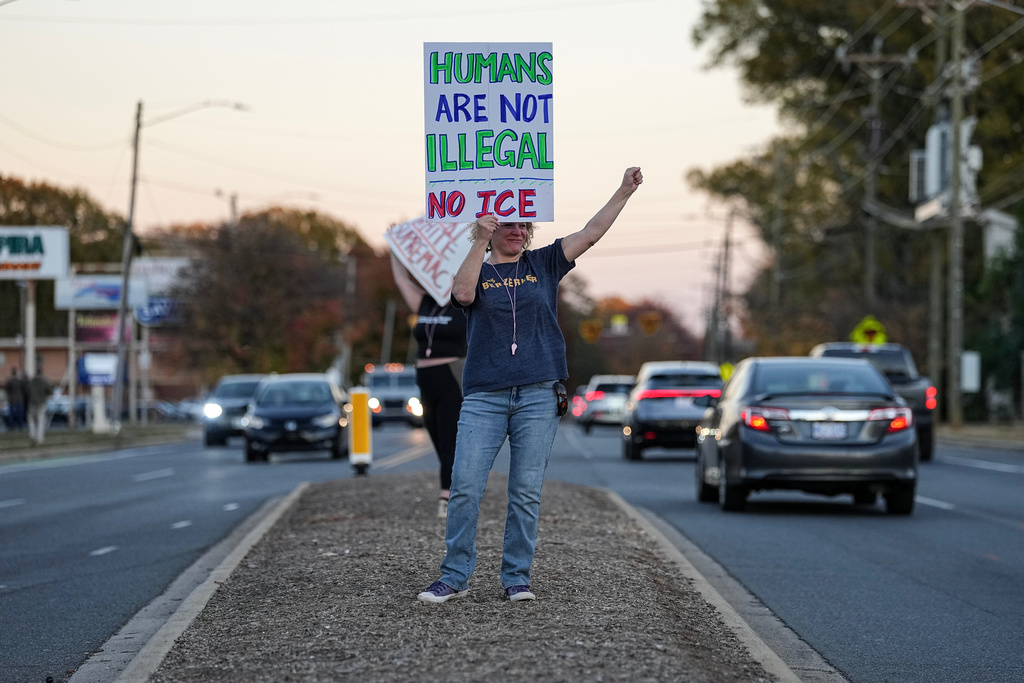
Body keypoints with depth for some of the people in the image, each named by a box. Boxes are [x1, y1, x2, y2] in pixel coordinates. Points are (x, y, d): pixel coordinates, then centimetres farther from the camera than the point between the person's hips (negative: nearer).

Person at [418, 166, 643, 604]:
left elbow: (590, 234, 7)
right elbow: (463, 293, -16)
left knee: (526, 492, 2)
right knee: (465, 486, -7)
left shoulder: (542, 265, 12)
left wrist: (624, 192, -1)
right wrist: (480, 241, -19)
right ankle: (454, 577, 0)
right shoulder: (477, 271, 7)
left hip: (537, 395, 1)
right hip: (484, 396, -1)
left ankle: (516, 577, 9)